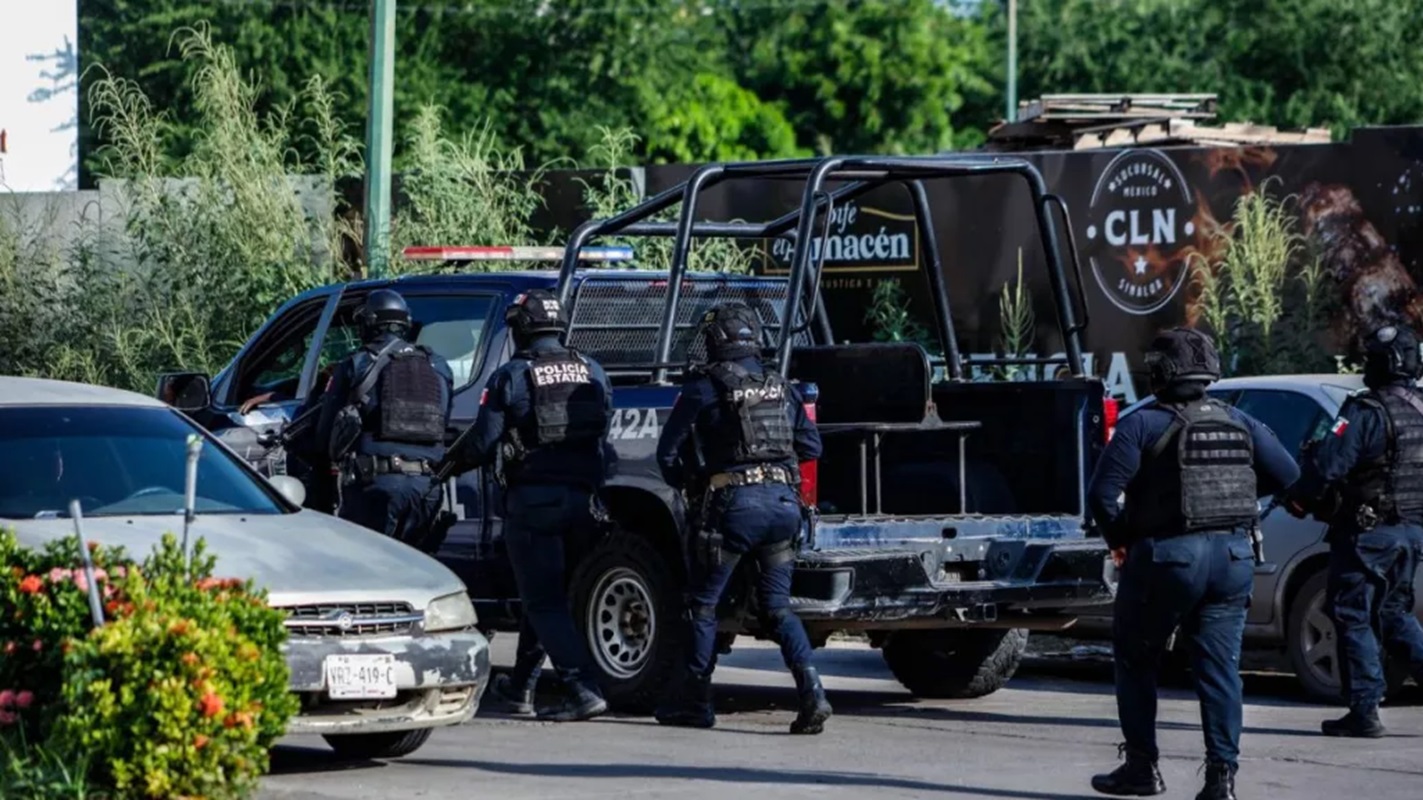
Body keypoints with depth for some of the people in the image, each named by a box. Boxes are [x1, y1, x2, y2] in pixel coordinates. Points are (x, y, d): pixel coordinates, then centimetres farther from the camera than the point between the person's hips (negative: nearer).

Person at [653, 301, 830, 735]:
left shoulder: (704, 389, -1)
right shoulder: (782, 389, 13)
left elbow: (669, 452, 1)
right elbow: (811, 446, 17)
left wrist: (688, 486, 20)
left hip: (733, 504, -5)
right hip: (784, 502, 5)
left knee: (703, 603, 9)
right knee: (777, 605, 9)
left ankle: (694, 699, 12)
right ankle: (811, 689, -9)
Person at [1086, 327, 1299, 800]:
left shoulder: (1143, 426, -7)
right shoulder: (1240, 425, 8)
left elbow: (1102, 492, -15)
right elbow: (1287, 474, 5)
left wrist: (1119, 538, 2)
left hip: (1167, 558, -4)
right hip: (1233, 558, 4)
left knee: (1136, 660, 14)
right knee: (1219, 667, 5)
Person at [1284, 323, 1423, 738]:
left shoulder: (1367, 411, -17)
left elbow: (1328, 464, -22)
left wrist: (1299, 501, -7)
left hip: (1368, 531, -8)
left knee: (1353, 617, 0)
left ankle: (1364, 711, -3)